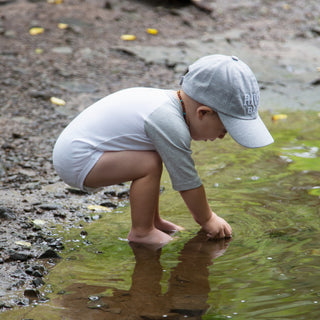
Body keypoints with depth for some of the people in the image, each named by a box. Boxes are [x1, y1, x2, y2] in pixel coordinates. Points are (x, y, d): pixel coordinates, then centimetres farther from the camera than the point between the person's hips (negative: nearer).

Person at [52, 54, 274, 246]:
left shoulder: (171, 102, 5)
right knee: (149, 164, -21)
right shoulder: (170, 125, -25)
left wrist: (204, 213, 24)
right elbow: (187, 181, -14)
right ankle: (141, 232, -6)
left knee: (161, 153, 14)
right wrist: (207, 220, 2)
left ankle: (153, 220, 21)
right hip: (75, 161, -10)